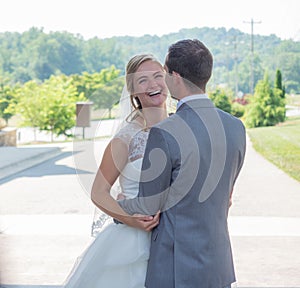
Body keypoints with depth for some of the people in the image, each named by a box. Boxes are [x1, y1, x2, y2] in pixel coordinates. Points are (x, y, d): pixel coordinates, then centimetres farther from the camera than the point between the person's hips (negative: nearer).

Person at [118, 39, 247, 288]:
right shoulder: (236, 128, -1)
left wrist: (120, 207, 10)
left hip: (176, 268, -6)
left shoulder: (164, 134, -21)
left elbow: (149, 206, -12)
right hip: (220, 264, 6)